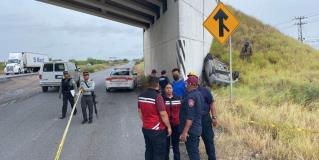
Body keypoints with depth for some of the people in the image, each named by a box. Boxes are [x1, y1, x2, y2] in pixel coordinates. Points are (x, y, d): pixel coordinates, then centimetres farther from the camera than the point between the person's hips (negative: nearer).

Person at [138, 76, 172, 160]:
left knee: (149, 151, 18)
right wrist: (169, 127, -7)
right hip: (157, 130, -7)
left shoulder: (141, 96, 3)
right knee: (159, 153, 4)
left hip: (145, 129, 7)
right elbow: (163, 114, -19)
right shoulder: (157, 96, -20)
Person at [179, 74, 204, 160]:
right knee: (195, 151, 18)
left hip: (191, 129, -9)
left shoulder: (191, 96, -19)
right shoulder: (199, 94, 10)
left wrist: (185, 131, -23)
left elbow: (190, 116, -24)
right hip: (197, 128, 9)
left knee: (192, 153, -3)